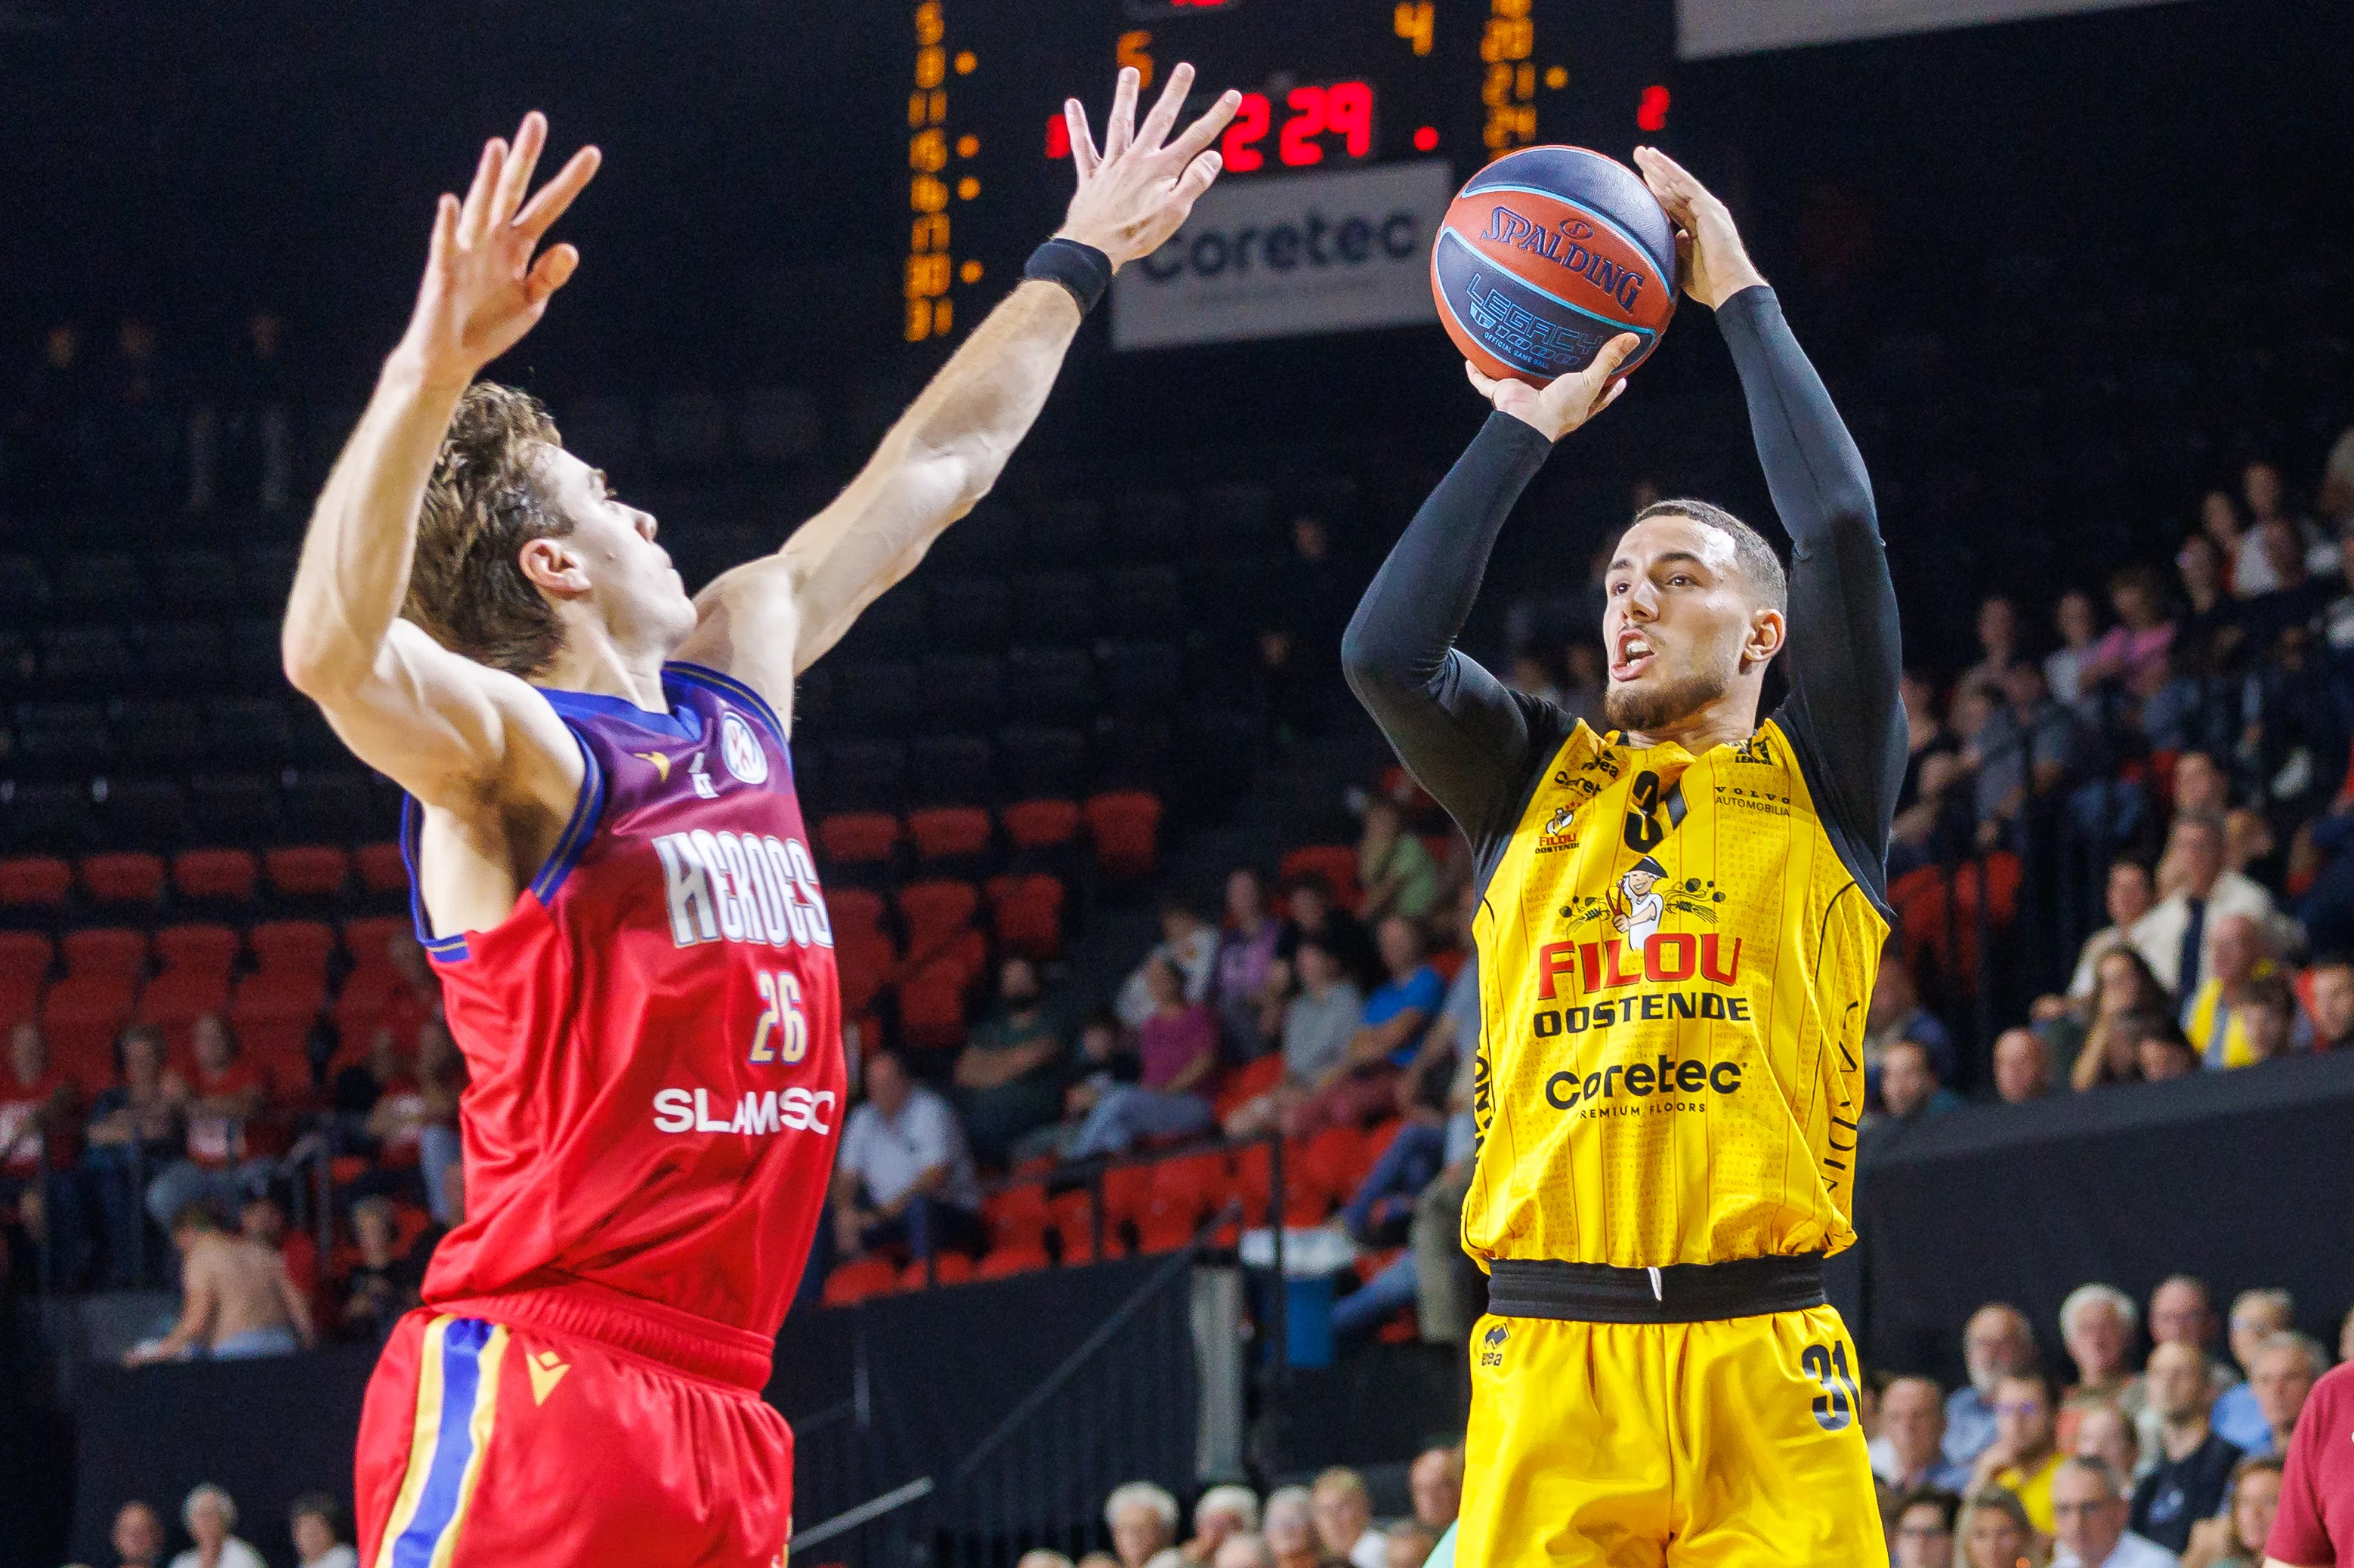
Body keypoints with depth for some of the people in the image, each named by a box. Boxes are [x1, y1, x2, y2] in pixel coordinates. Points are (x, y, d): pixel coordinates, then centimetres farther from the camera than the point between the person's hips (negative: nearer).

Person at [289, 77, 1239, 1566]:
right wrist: (432, 365, -42)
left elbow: (928, 476, 30)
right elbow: (336, 654, -31)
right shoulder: (512, 751, -8)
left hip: (721, 1401, 8)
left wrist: (1075, 265, 39)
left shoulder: (738, 676, 17)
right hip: (529, 1387, -8)